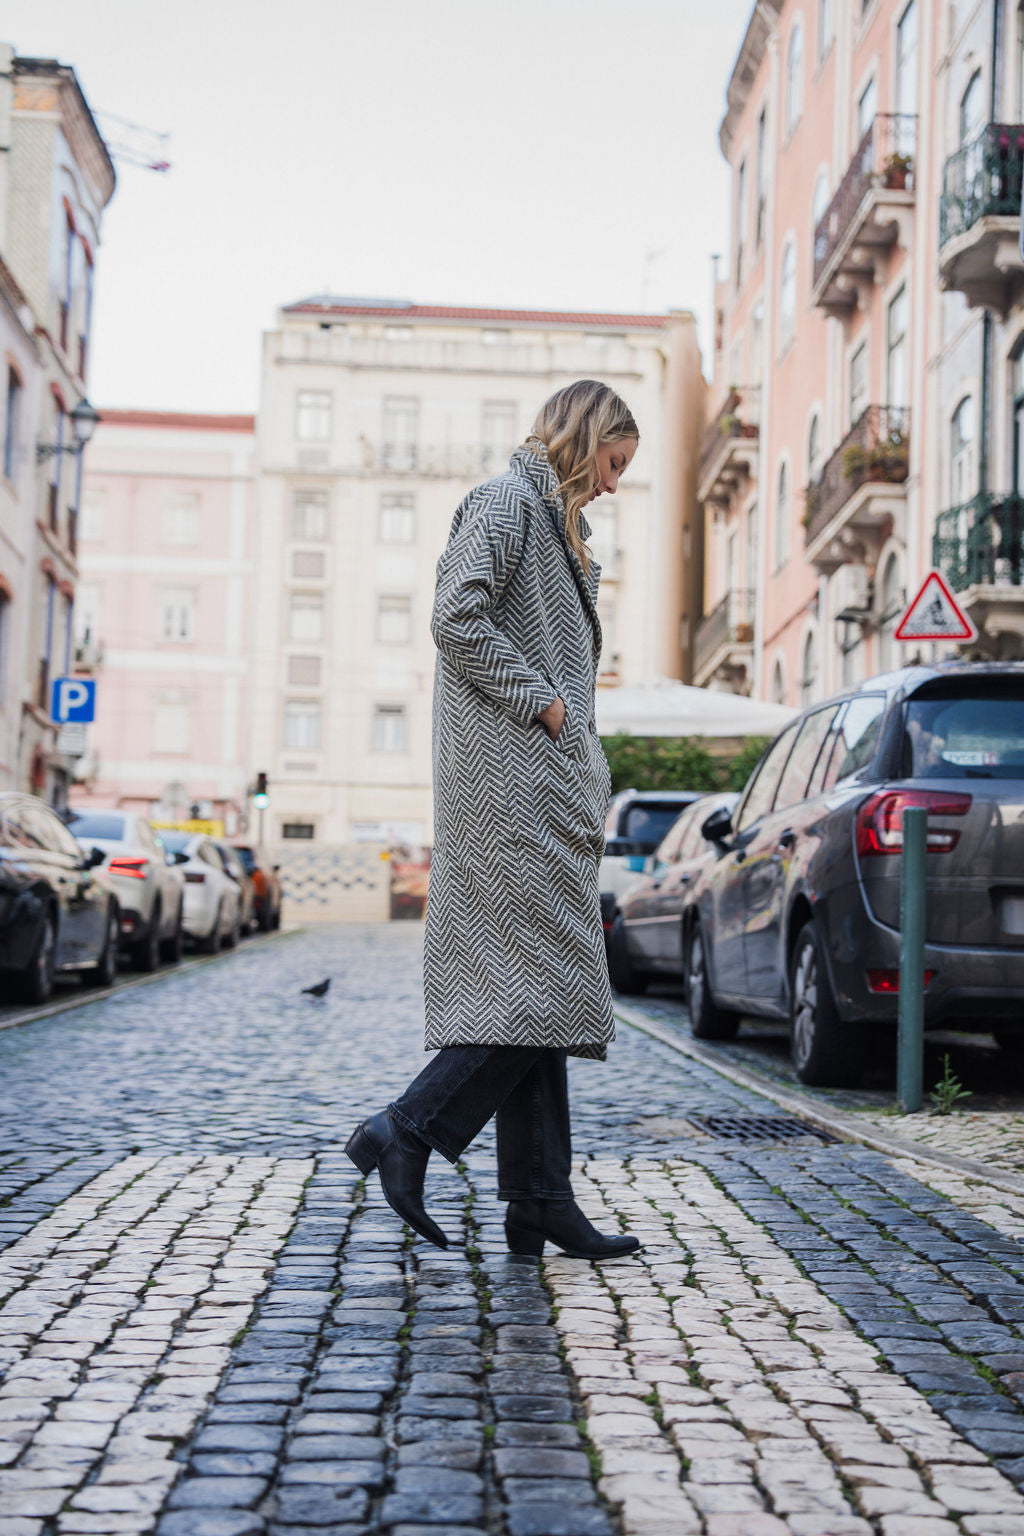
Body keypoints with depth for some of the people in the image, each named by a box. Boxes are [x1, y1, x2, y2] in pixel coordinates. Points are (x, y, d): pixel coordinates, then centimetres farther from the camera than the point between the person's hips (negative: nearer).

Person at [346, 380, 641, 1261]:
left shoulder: (554, 524, 27)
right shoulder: (506, 502, -3)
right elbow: (458, 618, -17)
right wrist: (539, 700, -14)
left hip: (546, 790, 10)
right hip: (510, 783, -10)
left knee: (540, 988, 5)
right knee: (543, 982, -13)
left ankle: (541, 1205, 6)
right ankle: (407, 1133, -8)